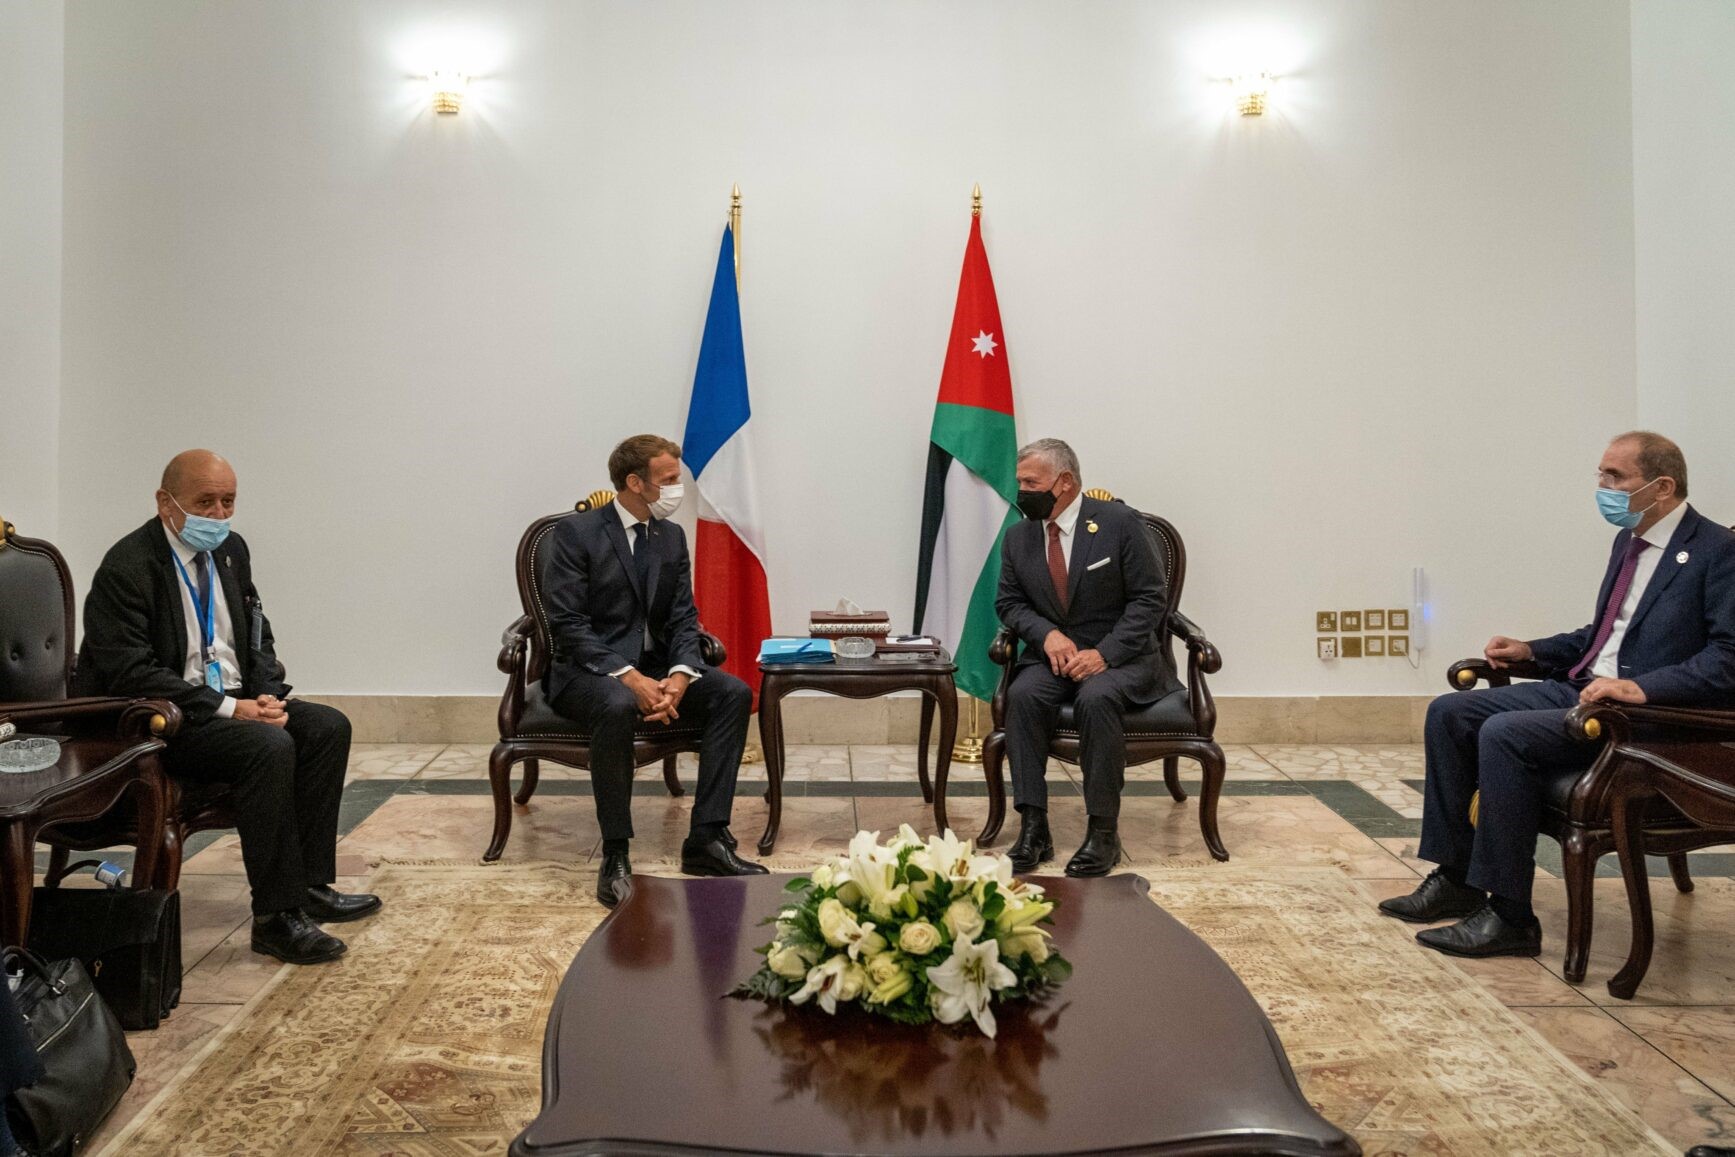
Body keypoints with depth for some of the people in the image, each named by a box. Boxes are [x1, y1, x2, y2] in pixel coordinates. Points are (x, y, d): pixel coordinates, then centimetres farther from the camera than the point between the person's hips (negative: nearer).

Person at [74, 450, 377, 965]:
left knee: (328, 727, -8)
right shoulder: (127, 568, -15)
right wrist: (228, 708, -25)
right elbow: (132, 675, -22)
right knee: (270, 746, -30)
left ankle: (310, 885, -2)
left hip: (233, 701, 9)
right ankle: (275, 917, -22)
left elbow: (257, 636, 16)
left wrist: (268, 696, -4)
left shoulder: (231, 550, 9)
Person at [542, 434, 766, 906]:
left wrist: (680, 676, -17)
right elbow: (567, 625, -17)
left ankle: (706, 839, -15)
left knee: (734, 692, -16)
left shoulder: (672, 537, 7)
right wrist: (629, 677, -29)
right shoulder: (576, 533, -11)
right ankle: (615, 856, -25)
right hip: (587, 671, -6)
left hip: (653, 668, 6)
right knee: (619, 706, -39)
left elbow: (683, 619, 4)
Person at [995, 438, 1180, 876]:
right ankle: (1033, 827, -25)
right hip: (1052, 656, 4)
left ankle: (1103, 830, -24)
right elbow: (1009, 602, 11)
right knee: (1023, 695, -28)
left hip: (1117, 656, -3)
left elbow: (1151, 598, -8)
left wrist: (1104, 653, -20)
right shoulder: (1018, 536, 6)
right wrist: (1047, 634, -12)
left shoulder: (1120, 523, -8)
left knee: (1097, 698, -35)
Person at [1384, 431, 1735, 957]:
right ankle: (1455, 878, 5)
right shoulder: (1628, 542, 16)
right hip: (1579, 689, 9)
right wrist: (1532, 650, 13)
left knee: (1504, 734, -28)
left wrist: (1644, 687, -31)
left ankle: (1509, 917, -19)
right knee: (1449, 712, -1)